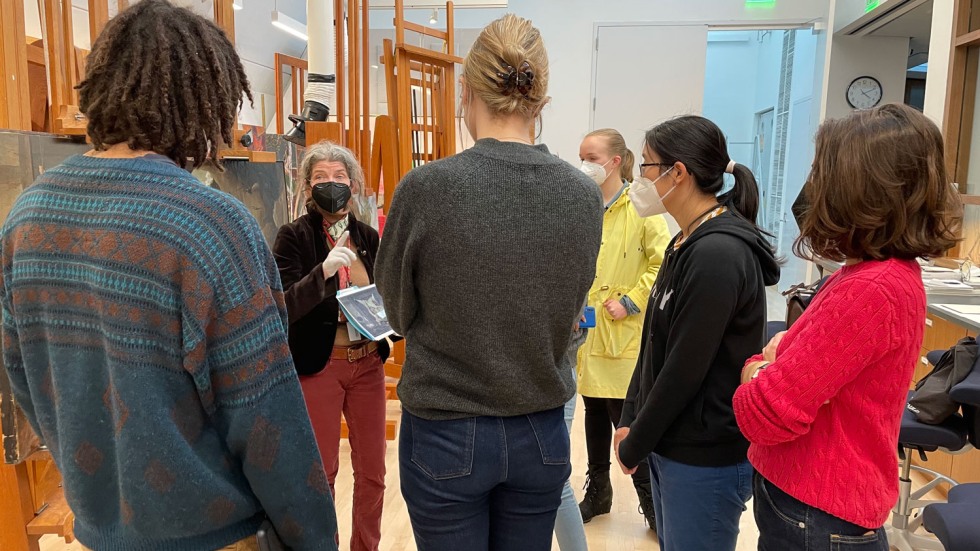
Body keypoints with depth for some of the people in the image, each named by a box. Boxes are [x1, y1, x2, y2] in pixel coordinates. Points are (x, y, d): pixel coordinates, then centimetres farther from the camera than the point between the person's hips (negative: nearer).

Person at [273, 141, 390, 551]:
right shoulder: (294, 236, -9)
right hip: (318, 366, -4)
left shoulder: (367, 236, 4)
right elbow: (284, 306, -18)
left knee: (372, 469, 14)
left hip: (368, 363, 4)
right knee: (321, 472, 10)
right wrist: (323, 271, -32)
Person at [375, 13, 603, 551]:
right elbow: (568, 310, 4)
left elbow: (398, 311, -4)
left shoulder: (426, 187, -18)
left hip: (445, 435, -3)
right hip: (542, 435, 3)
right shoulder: (583, 195, -8)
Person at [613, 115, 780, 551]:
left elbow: (686, 368, -22)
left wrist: (634, 445, -11)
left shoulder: (719, 253, -22)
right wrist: (631, 420, 6)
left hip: (705, 458, -9)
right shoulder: (688, 243, 9)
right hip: (670, 445, 9)